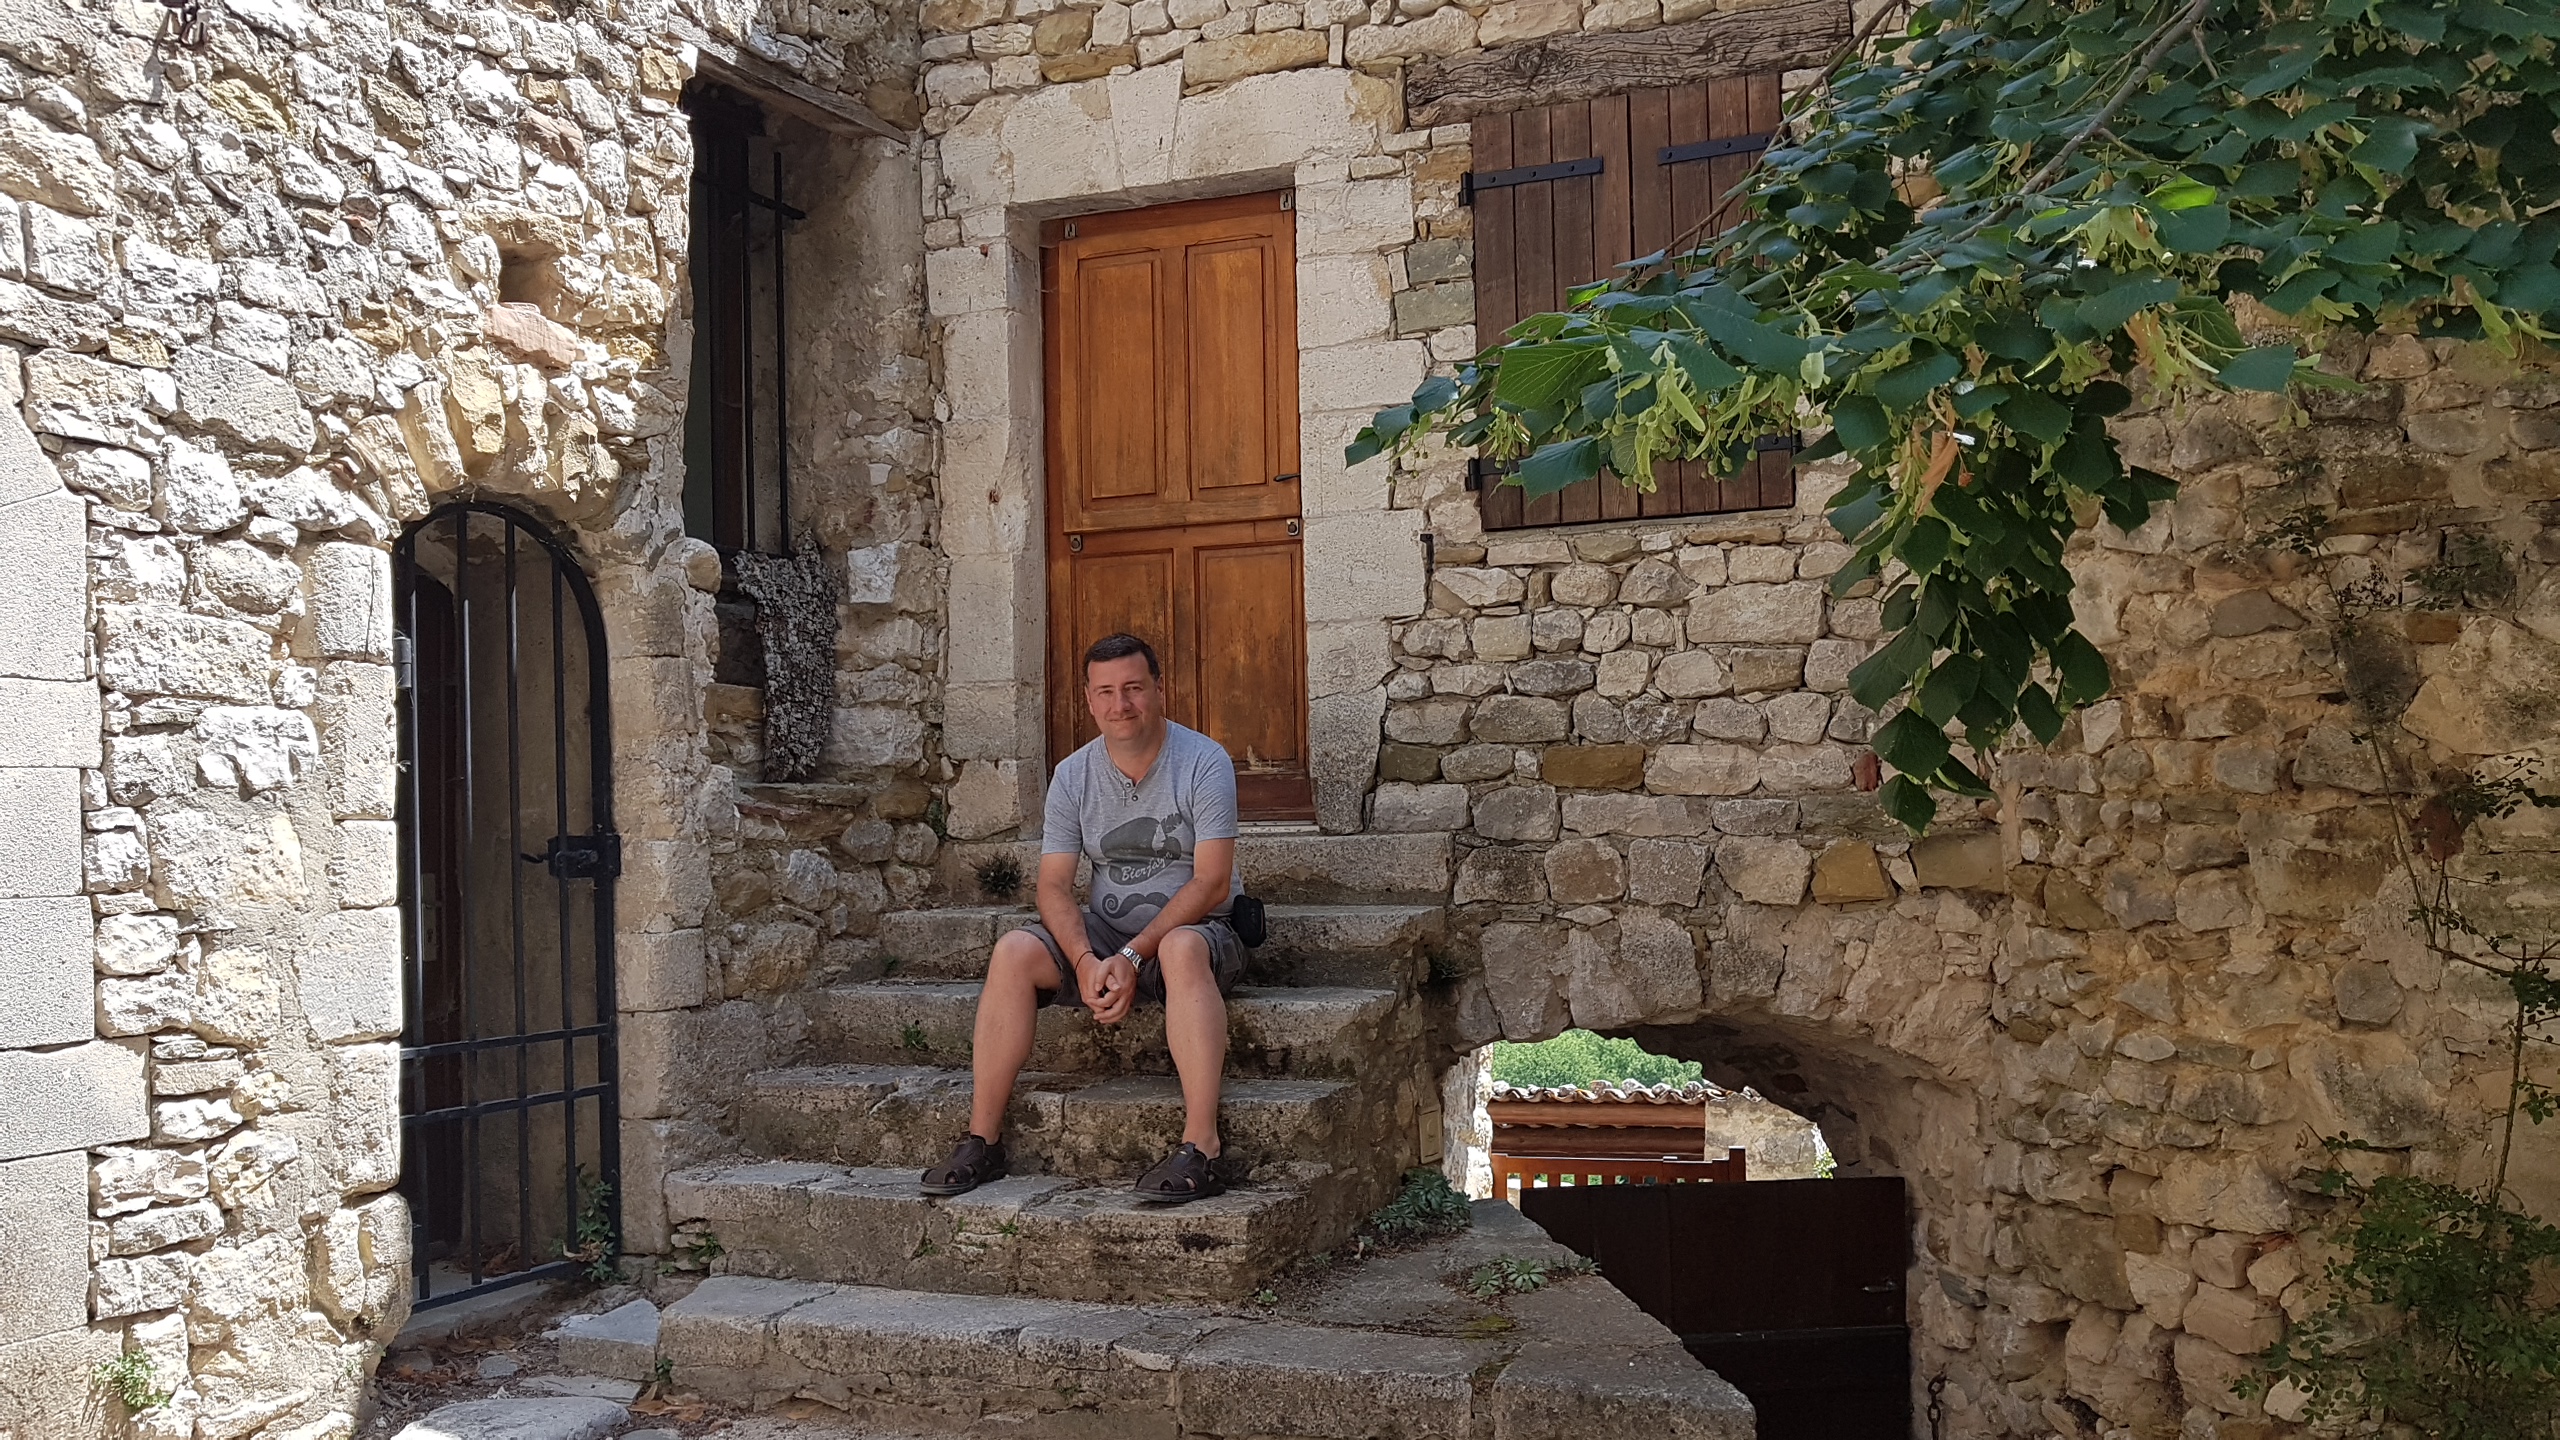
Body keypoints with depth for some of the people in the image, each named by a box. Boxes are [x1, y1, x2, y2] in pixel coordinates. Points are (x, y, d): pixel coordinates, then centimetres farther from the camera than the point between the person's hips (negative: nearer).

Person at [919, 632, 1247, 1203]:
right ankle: (982, 1140, -15)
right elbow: (1054, 886, -2)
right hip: (1105, 932, 4)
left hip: (1197, 928, -4)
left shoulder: (1204, 761, -10)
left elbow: (1211, 882, -16)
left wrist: (1133, 956, -25)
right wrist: (1086, 960, -22)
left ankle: (1200, 1150, -40)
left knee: (1181, 948, -38)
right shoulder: (1074, 775, 2)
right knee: (1014, 951, -21)